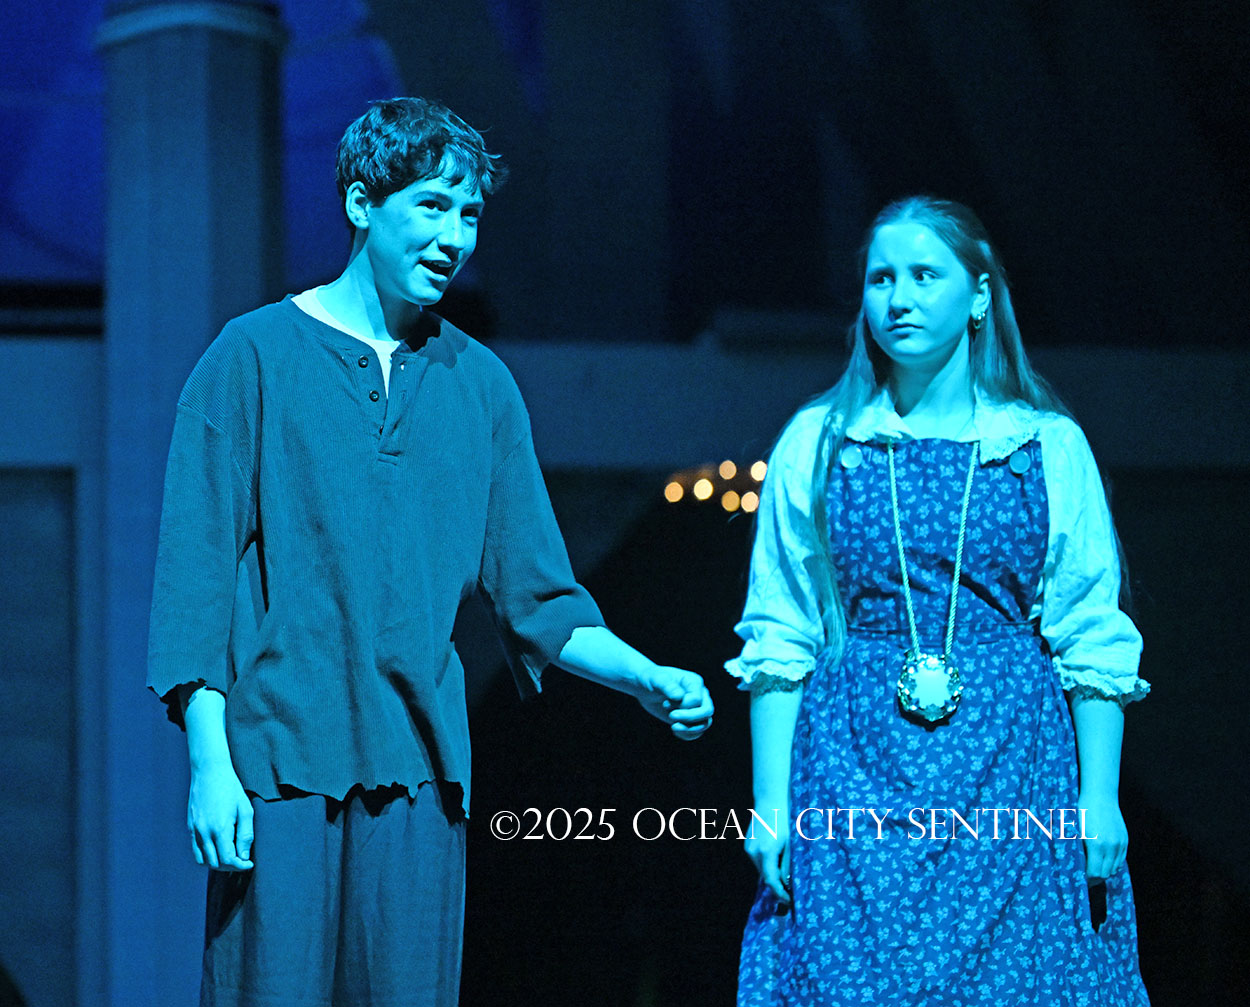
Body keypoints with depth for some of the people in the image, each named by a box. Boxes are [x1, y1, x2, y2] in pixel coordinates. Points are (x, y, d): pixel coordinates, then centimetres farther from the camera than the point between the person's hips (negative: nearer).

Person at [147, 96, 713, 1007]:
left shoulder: (479, 382, 13)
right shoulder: (256, 354, 2)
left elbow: (534, 596, 14)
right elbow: (197, 567, -2)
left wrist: (647, 679, -3)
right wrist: (210, 759, -10)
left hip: (420, 770, 4)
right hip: (278, 761, -3)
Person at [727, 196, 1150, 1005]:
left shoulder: (1049, 447, 5)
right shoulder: (817, 444, 7)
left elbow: (1093, 642, 3)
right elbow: (777, 639, 6)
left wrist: (1098, 799, -4)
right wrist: (772, 801, -2)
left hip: (1013, 762, 0)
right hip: (856, 770, 0)